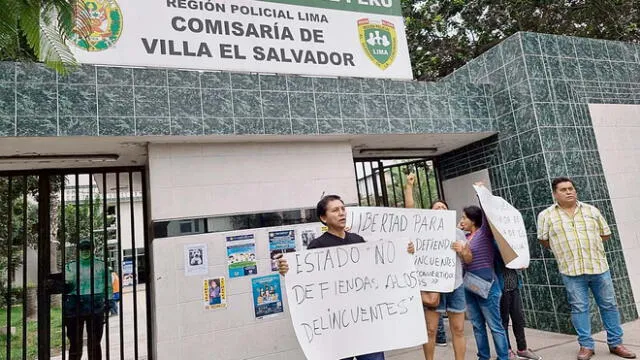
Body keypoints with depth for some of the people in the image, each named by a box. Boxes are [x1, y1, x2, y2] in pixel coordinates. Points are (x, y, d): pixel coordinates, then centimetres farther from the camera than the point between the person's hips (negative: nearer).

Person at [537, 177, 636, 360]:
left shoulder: (592, 210, 6)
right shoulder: (546, 215, -3)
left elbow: (606, 234, 14)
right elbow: (544, 241, 5)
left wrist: (589, 241, 7)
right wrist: (564, 249, 4)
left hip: (599, 267, 3)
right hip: (571, 270, -2)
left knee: (609, 305, 10)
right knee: (579, 308, 4)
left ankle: (615, 343, 24)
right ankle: (586, 345, 14)